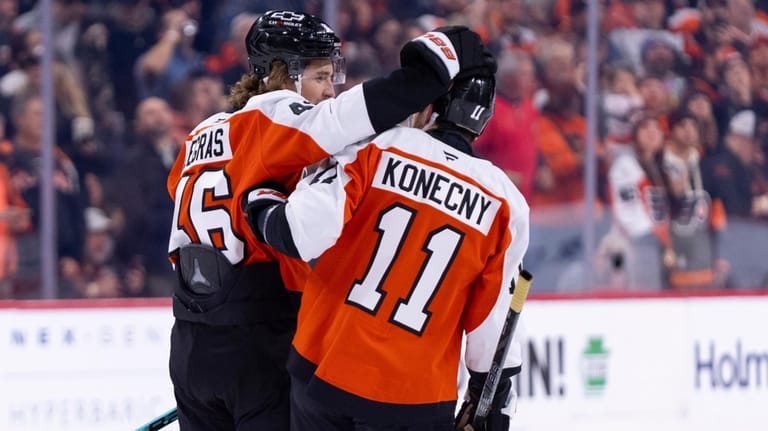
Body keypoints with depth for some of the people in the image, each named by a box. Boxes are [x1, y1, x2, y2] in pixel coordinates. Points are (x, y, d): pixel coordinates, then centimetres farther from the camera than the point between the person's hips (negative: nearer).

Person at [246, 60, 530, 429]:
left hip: (322, 372, 1)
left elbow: (303, 232, -17)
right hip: (414, 399, -1)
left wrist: (263, 204, 4)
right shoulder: (504, 203, -2)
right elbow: (493, 325, 1)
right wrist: (494, 400, 14)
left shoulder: (378, 148, -7)